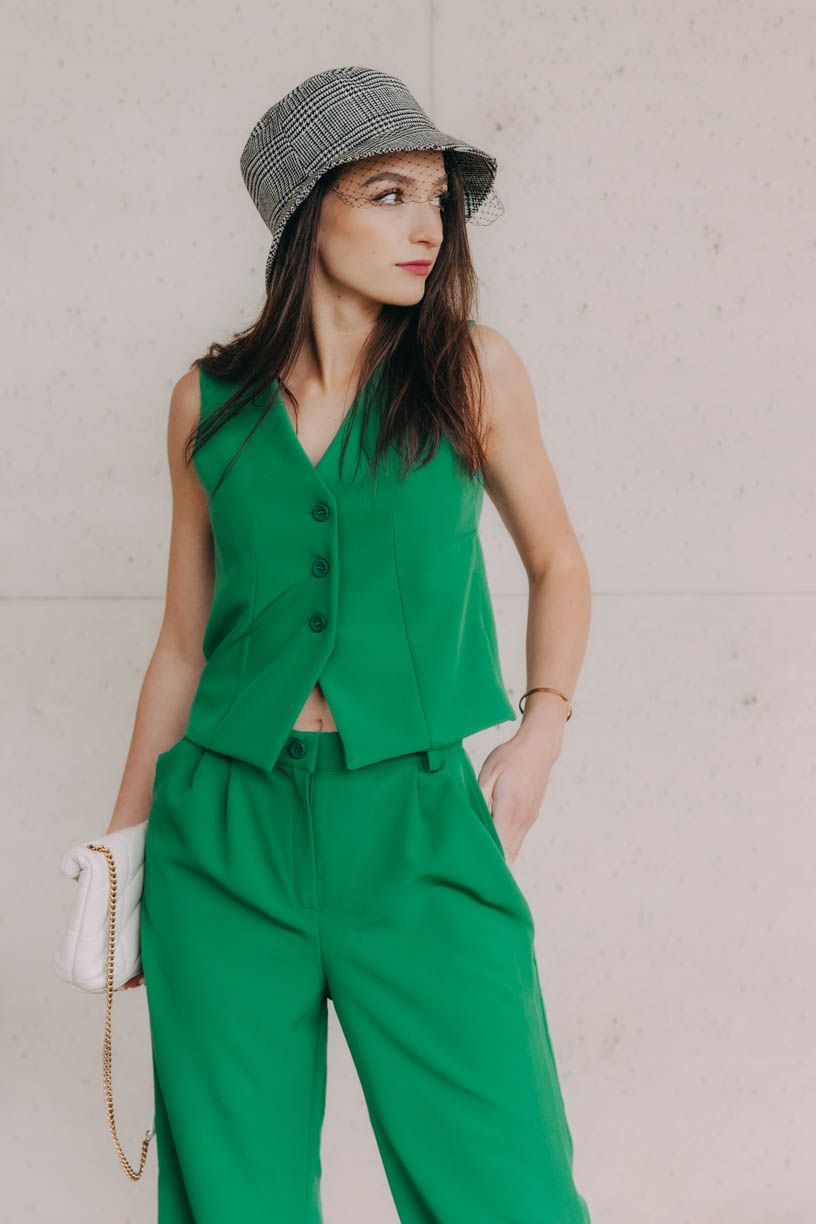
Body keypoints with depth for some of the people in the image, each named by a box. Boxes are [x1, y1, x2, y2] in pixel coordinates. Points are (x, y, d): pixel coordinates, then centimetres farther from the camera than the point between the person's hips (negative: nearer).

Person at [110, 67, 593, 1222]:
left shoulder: (473, 370, 3)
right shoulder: (211, 399, 6)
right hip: (227, 831, 1)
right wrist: (125, 840, 14)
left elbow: (555, 560, 15)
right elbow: (187, 637, 13)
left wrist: (540, 728, 0)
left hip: (417, 824, -1)